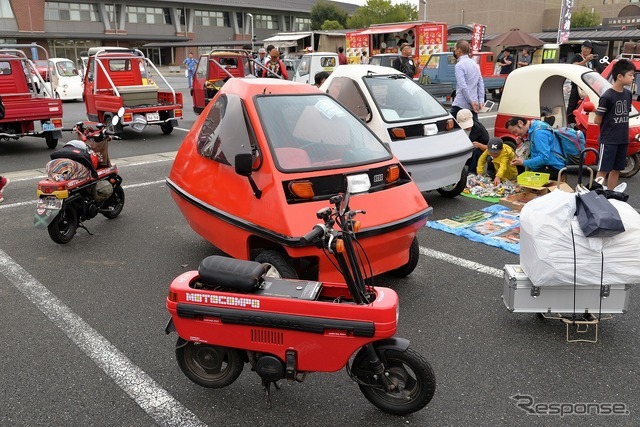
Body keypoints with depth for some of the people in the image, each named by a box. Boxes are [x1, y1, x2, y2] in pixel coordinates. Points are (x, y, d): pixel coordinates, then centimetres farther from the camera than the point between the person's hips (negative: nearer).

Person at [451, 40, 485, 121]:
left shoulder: (459, 65, -11)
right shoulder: (474, 63, 15)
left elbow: (462, 86, -19)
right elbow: (481, 83, 14)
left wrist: (471, 102, -16)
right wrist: (481, 100, 10)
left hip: (461, 104, -8)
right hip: (474, 105, 8)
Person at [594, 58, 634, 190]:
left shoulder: (628, 94, 6)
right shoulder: (607, 96, -15)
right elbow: (597, 120, -11)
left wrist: (622, 128, 6)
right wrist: (610, 126, 3)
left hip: (623, 140, 7)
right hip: (608, 140, -7)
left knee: (616, 170, 12)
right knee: (603, 170, -3)